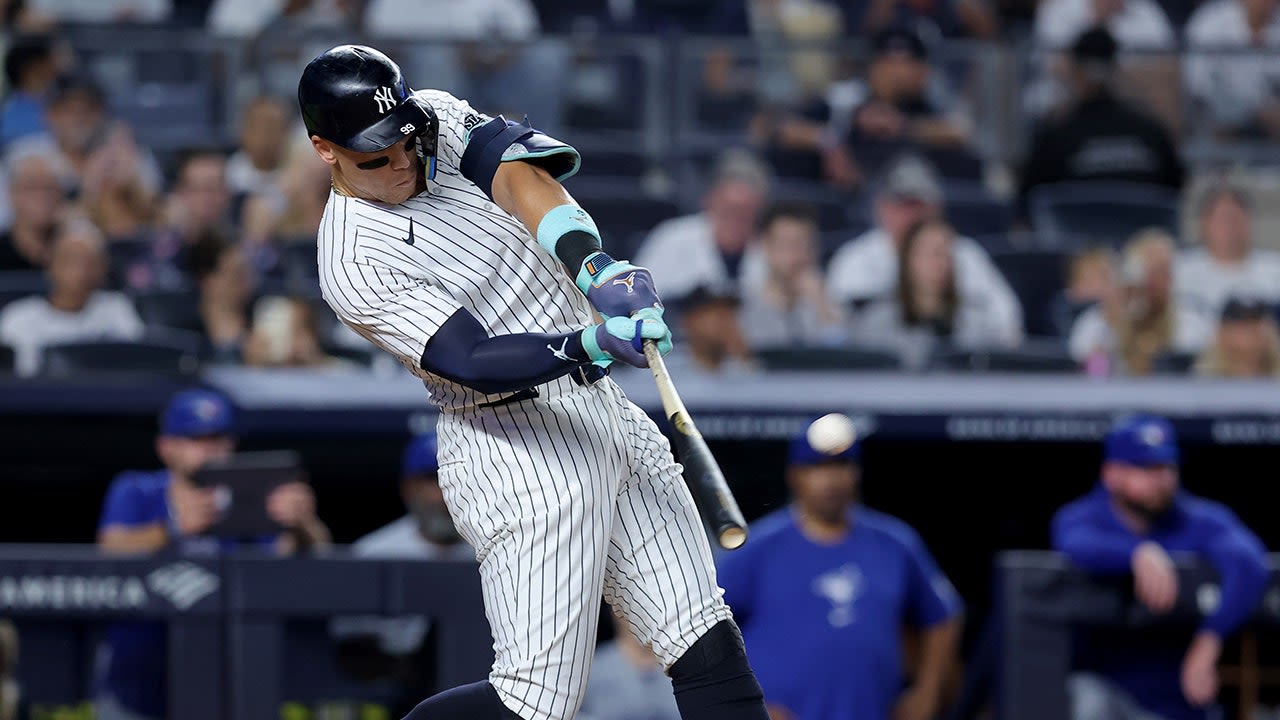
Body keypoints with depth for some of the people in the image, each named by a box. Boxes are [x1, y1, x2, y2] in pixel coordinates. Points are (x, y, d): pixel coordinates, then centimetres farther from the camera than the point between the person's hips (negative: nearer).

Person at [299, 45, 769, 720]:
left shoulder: (438, 120, 4)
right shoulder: (355, 263, -15)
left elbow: (519, 172, -15)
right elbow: (471, 361, -25)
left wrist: (595, 267, -35)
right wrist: (591, 343, -41)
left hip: (606, 411, 7)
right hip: (518, 453, -7)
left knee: (710, 647, 2)